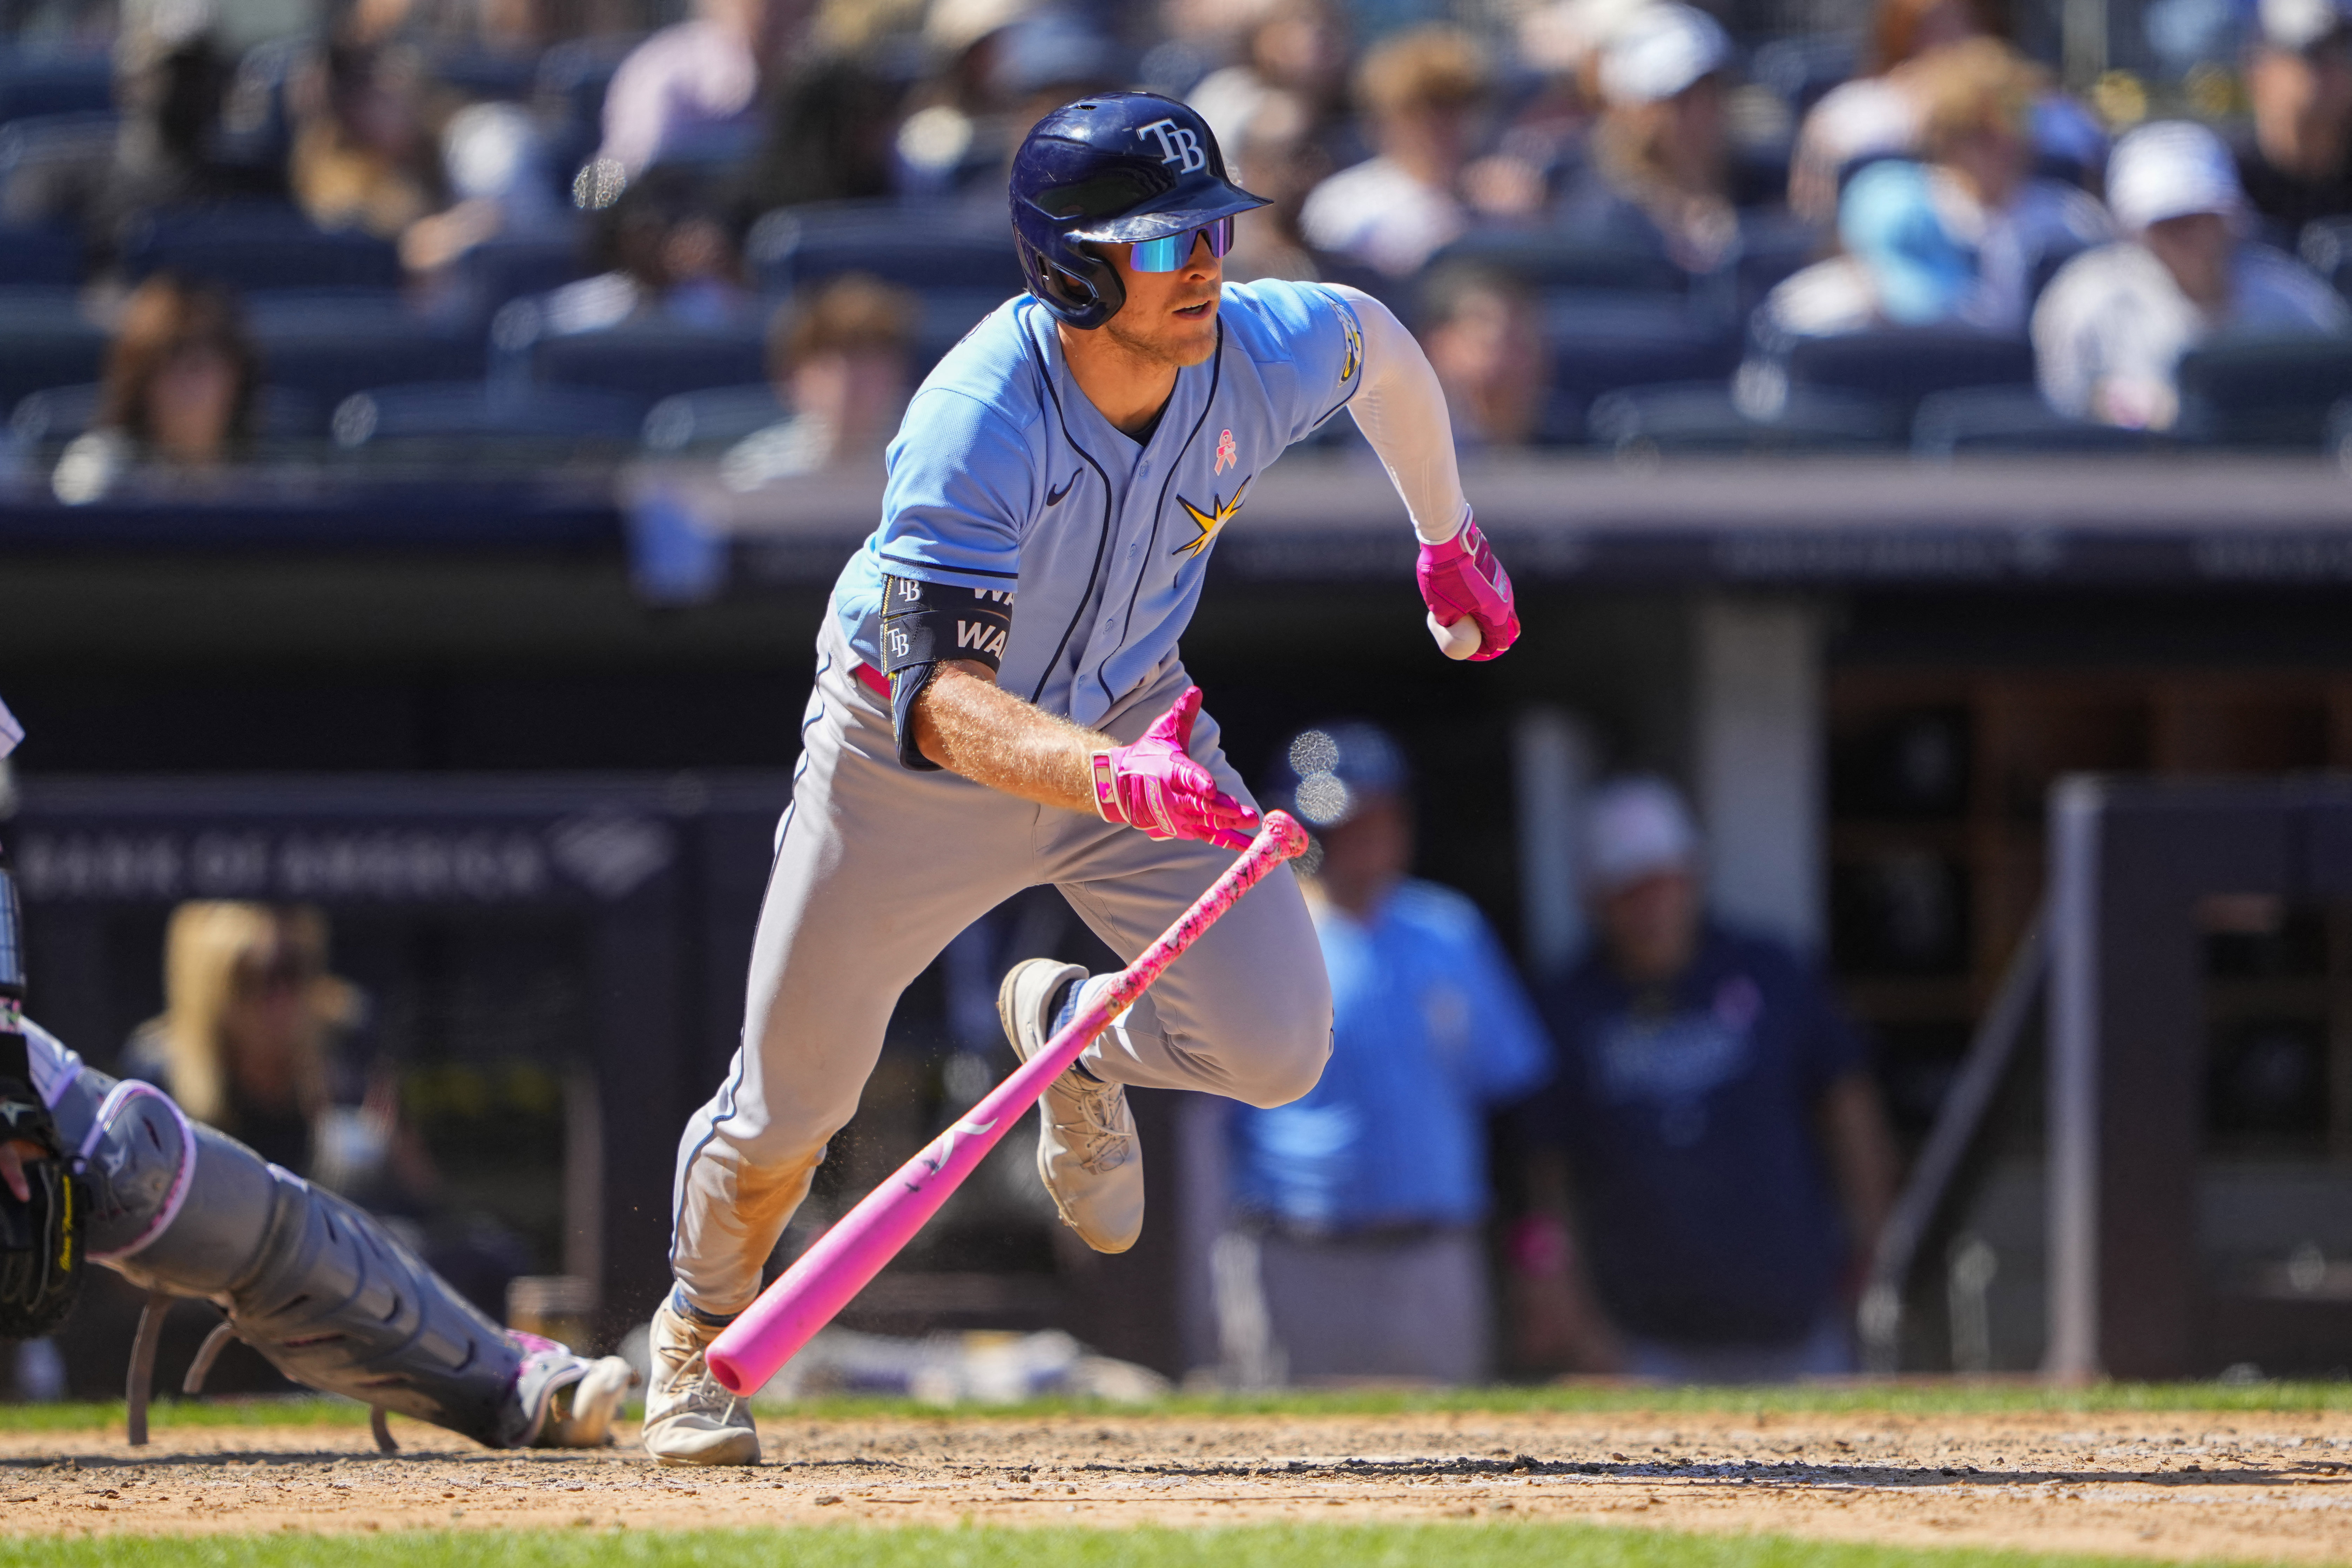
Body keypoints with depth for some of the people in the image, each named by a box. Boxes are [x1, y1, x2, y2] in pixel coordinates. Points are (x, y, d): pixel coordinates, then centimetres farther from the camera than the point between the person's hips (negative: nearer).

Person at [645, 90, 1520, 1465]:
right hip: (909, 749, -3)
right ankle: (702, 1331, 40)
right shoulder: (978, 422, -38)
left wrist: (1452, 540, 18)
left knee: (1279, 1050, -13)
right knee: (793, 1099, 7)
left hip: (1129, 721, 4)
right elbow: (939, 700, -46)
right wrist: (1110, 778, -63)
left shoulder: (1269, 353, -23)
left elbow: (1376, 340, 4)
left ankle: (1071, 1028, 21)